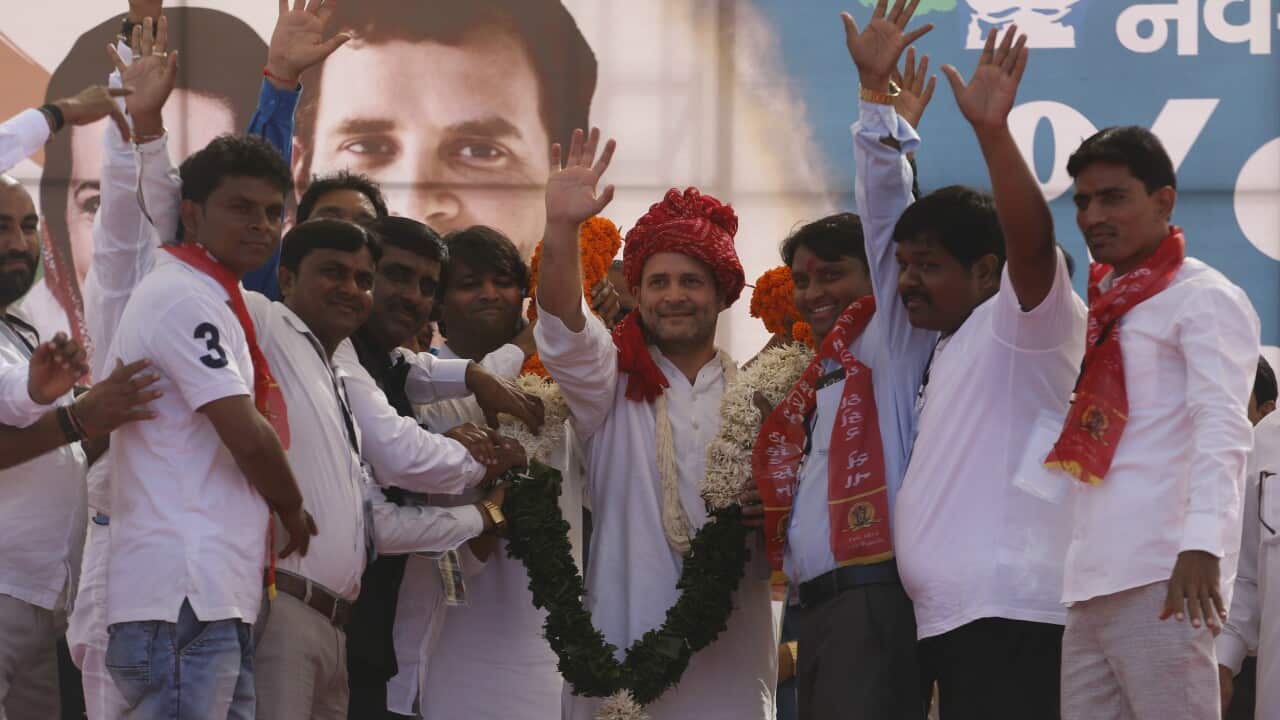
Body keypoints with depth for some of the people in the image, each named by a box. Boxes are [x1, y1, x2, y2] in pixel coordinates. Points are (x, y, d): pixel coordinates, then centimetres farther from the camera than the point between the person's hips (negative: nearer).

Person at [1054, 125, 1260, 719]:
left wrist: (1203, 544, -26)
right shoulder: (1099, 309, 24)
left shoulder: (1203, 298, 0)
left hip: (1160, 577, -8)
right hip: (1087, 579, 8)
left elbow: (1221, 427, -13)